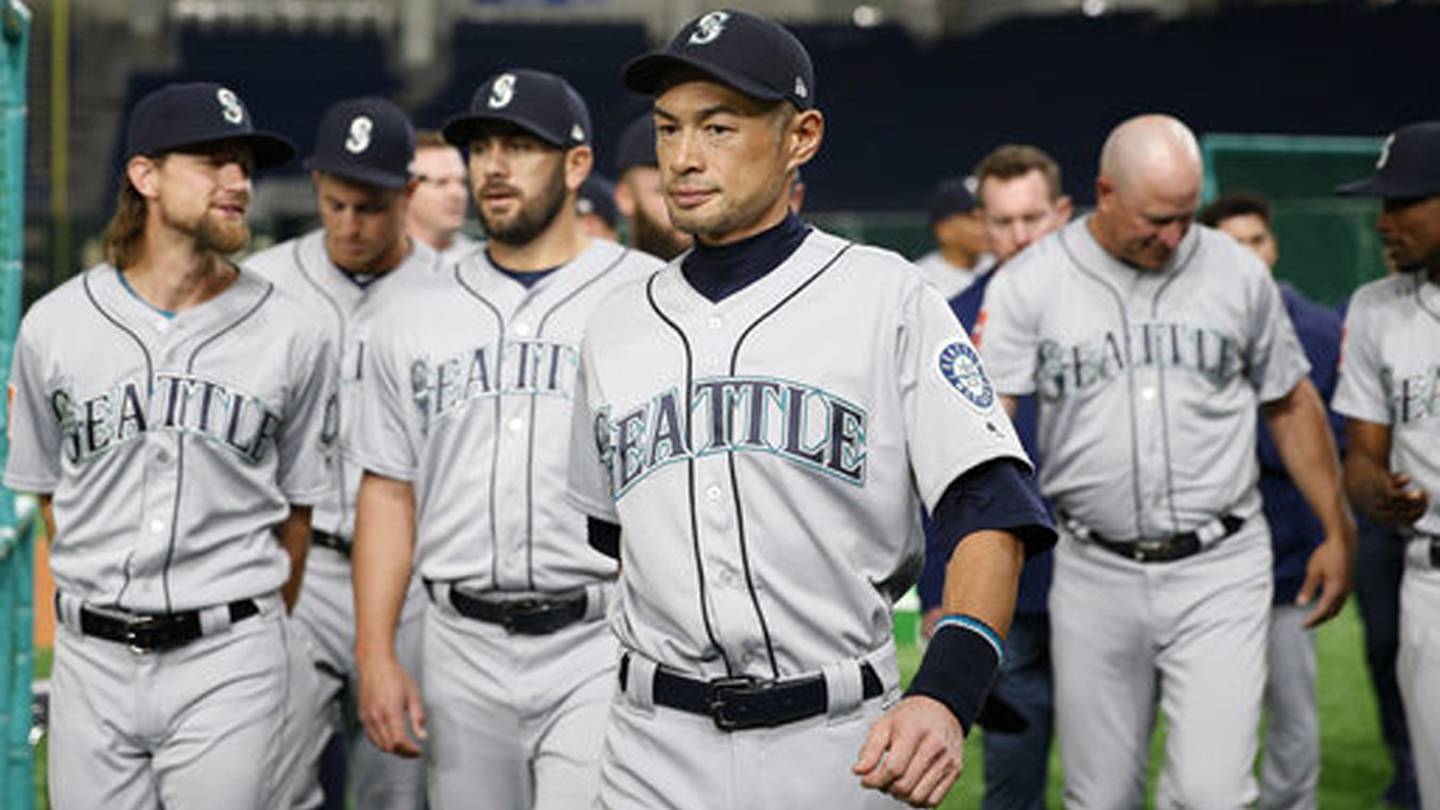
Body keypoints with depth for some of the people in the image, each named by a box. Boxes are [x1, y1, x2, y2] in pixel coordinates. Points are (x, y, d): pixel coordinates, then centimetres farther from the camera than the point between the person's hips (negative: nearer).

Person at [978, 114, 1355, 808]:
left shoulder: (1237, 273, 4)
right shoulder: (1030, 283, -2)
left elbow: (1290, 405, 15)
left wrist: (1336, 531, 15)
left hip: (1219, 573, 0)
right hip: (1095, 575, 0)